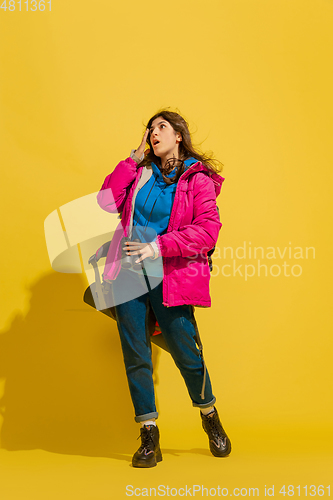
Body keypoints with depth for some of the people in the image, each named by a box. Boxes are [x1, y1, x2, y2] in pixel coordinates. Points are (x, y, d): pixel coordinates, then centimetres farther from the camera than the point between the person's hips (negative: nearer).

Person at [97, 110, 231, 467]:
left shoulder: (198, 178, 1)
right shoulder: (141, 172, 14)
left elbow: (208, 230, -10)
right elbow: (107, 202, 0)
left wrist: (159, 246, -18)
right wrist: (133, 159, 2)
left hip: (170, 276, -3)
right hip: (128, 271, 4)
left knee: (186, 351, 0)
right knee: (135, 354, 4)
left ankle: (210, 417, 29)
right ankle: (149, 435, 17)